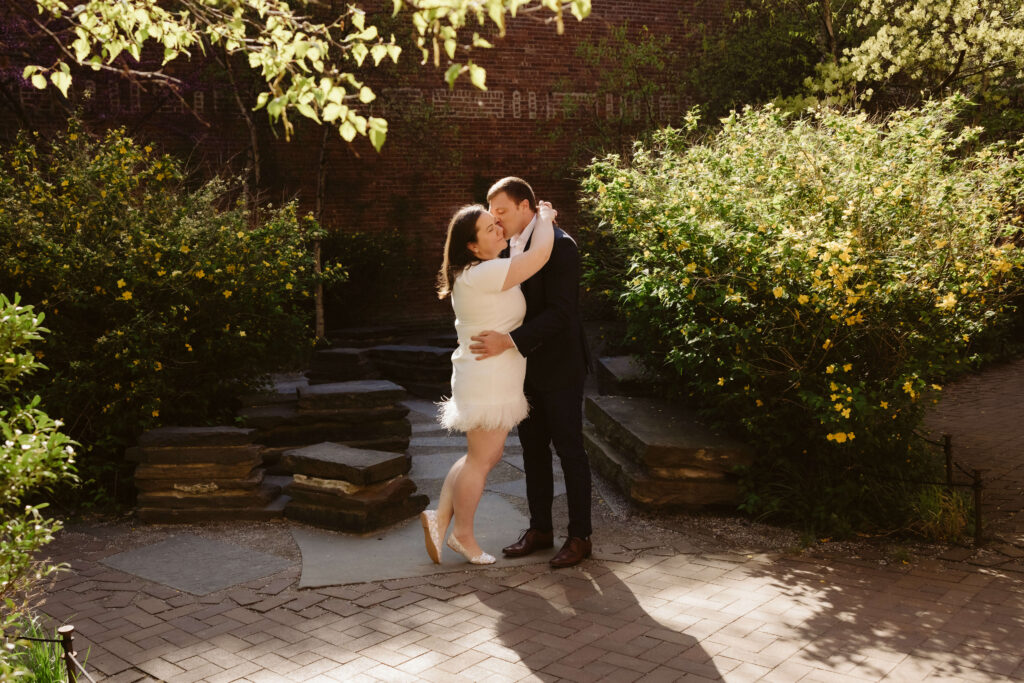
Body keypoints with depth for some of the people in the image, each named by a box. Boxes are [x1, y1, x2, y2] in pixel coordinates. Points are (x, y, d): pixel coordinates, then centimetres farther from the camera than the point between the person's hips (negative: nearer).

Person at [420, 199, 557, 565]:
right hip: (489, 380, -10)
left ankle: (440, 518, 21)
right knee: (481, 460, 3)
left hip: (491, 380, 11)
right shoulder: (483, 274, -20)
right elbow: (540, 254, -23)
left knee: (486, 456, 18)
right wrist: (544, 218, -7)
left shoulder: (478, 274, 12)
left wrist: (541, 220, 20)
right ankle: (463, 535, 18)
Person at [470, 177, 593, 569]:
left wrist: (509, 341, -31)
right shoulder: (508, 247, 7)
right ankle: (540, 530, 25)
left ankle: (579, 536, 13)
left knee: (569, 450, 1)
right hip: (525, 367, 8)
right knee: (533, 449, 13)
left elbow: (559, 313, -24)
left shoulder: (560, 246, -17)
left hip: (559, 367, -8)